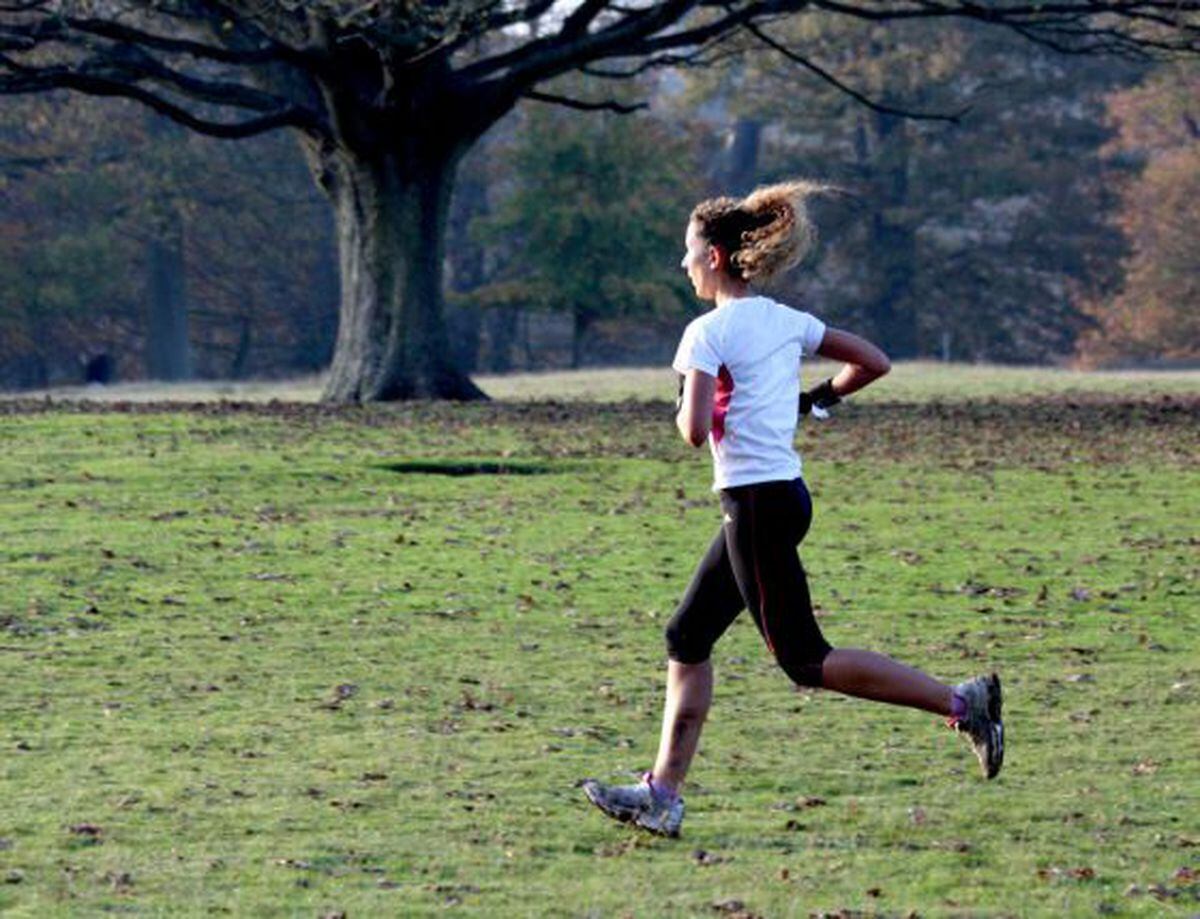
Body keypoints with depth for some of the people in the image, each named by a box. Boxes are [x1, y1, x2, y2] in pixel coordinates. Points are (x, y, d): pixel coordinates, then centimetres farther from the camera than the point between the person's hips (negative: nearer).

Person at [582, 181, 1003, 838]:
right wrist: (817, 399, 21)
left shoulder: (709, 332, -13)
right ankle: (662, 796, 10)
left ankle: (959, 702, -7)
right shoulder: (785, 321, 10)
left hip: (758, 505, -9)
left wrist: (685, 412, 0)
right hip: (782, 495, 9)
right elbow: (873, 362, 16)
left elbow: (695, 431, -21)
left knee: (804, 660, -3)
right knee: (687, 638, 11)